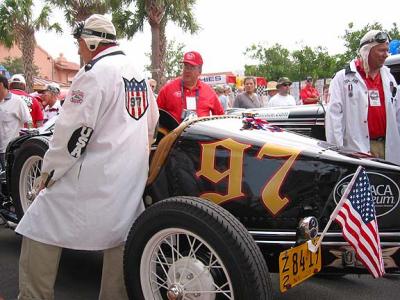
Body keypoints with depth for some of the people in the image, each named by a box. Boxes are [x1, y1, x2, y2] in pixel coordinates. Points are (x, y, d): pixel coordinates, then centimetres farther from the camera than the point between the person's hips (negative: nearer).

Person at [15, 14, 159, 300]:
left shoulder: (94, 73, -12)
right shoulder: (137, 73, 14)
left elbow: (73, 131, -17)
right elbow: (151, 123, 22)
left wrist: (50, 172, -7)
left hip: (93, 177, -8)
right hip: (131, 179, 8)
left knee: (40, 231, 2)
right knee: (119, 236, 15)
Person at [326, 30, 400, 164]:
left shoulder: (388, 77, 14)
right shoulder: (343, 77, -2)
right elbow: (334, 115, -7)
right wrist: (337, 149, -13)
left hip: (388, 148, 5)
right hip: (357, 148, -5)